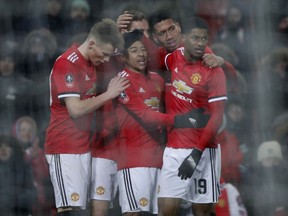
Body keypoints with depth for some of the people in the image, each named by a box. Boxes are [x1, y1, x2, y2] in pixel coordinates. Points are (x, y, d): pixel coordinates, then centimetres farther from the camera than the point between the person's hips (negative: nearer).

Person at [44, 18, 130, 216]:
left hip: (84, 146, 9)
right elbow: (75, 109, -22)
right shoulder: (66, 64, -16)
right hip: (65, 148, -9)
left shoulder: (91, 63, 11)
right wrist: (109, 94, -13)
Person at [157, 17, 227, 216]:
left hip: (204, 150, -3)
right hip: (175, 148, 3)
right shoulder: (174, 59, 3)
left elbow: (217, 117, -12)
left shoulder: (214, 72, -10)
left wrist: (197, 153, -18)